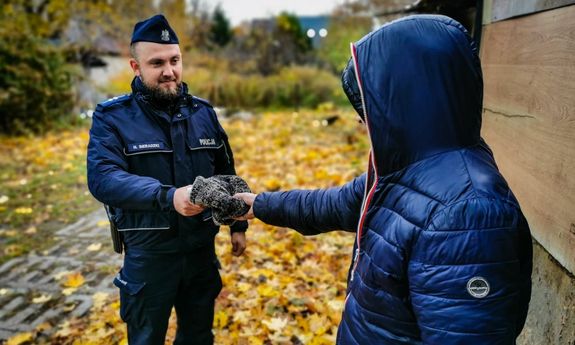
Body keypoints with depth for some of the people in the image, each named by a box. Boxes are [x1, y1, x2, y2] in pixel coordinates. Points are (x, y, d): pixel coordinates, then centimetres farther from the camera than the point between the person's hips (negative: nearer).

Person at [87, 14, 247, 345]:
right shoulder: (112, 117, -10)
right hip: (149, 254, -3)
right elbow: (102, 178, -25)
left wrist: (238, 224, 11)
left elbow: (226, 174, 10)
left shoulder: (203, 111, 2)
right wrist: (168, 196, -39)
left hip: (202, 248, 4)